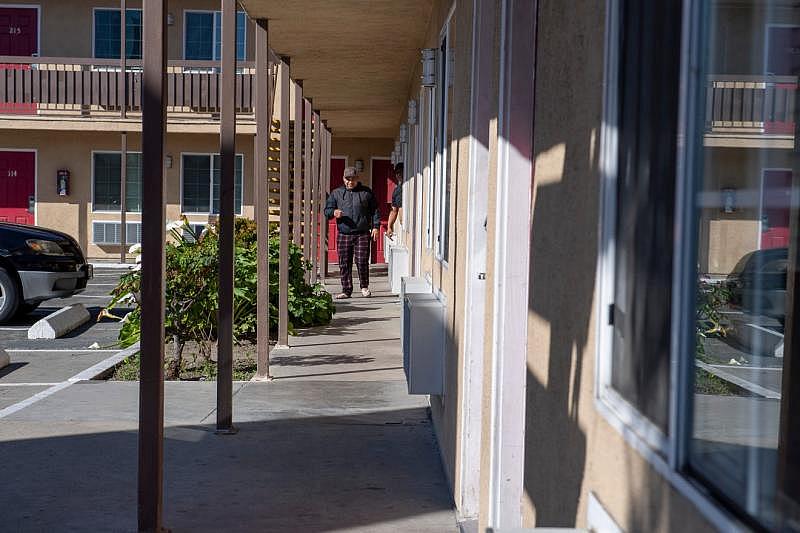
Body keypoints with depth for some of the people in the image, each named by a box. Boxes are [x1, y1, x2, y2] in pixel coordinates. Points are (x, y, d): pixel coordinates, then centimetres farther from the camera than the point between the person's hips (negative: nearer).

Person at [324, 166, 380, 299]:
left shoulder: (366, 192, 10)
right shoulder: (336, 193, 12)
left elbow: (374, 211, 12)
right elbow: (327, 210, 11)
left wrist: (375, 227, 1)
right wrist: (333, 212, -12)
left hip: (362, 235, -2)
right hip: (343, 235, 2)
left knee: (362, 262, -7)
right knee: (344, 263, 2)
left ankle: (365, 287, 12)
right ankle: (346, 290, 11)